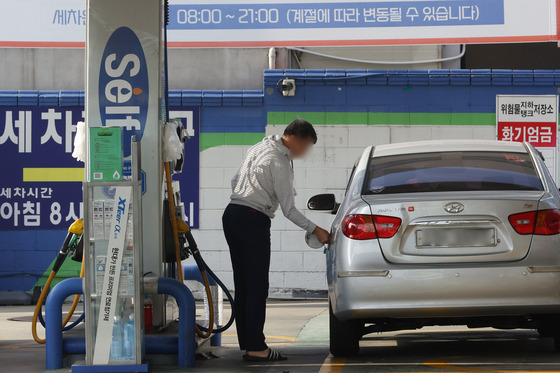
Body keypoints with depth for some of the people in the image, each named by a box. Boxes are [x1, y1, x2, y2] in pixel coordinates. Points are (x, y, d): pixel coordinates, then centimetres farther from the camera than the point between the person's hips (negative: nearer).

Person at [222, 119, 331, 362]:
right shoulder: (280, 162, -12)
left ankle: (246, 342, 11)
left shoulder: (259, 148, 16)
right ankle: (255, 348, -11)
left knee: (242, 284, 10)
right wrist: (315, 230, -5)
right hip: (253, 221, -10)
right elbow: (288, 209, -11)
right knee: (257, 286, -8)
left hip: (232, 214, 10)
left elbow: (235, 181, 23)